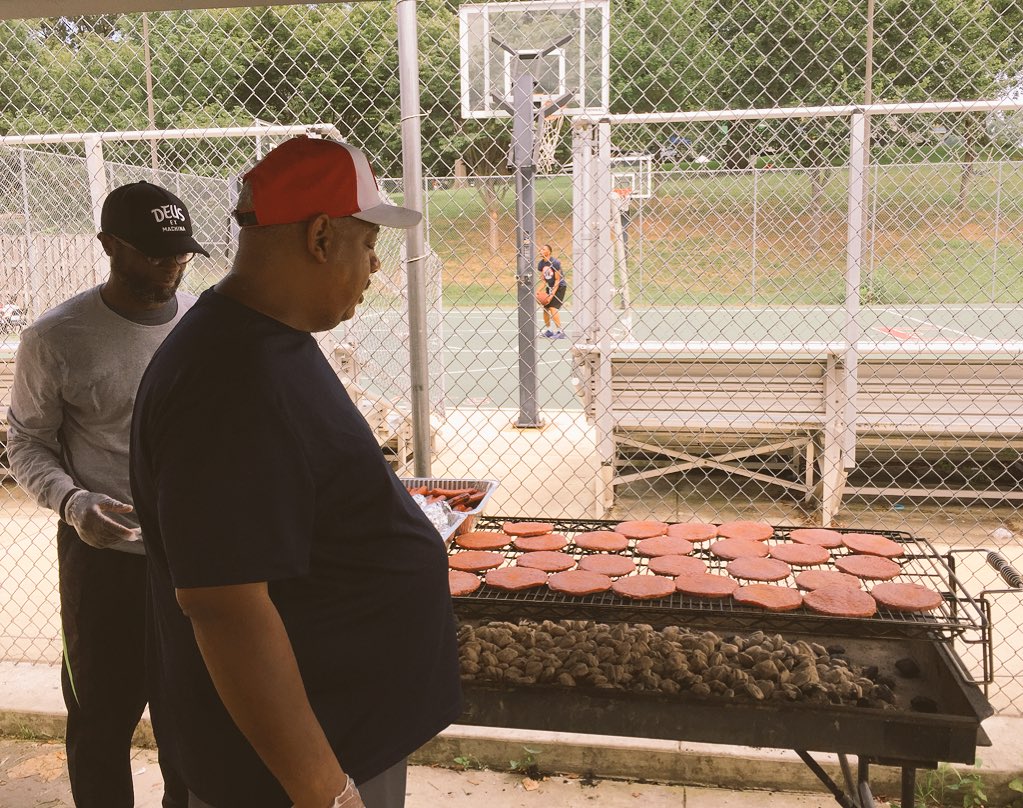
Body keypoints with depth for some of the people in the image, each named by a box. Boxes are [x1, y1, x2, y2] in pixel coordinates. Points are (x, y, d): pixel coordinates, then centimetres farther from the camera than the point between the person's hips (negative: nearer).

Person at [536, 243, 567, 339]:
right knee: (545, 308, 4)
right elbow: (544, 279, 5)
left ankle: (560, 331, -14)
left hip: (559, 287, -7)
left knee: (553, 308, -18)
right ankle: (547, 331, 19)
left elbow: (557, 280, -18)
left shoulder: (555, 262, -20)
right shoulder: (541, 264, -1)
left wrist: (552, 294, -21)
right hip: (549, 287, 7)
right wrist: (540, 290, -12)